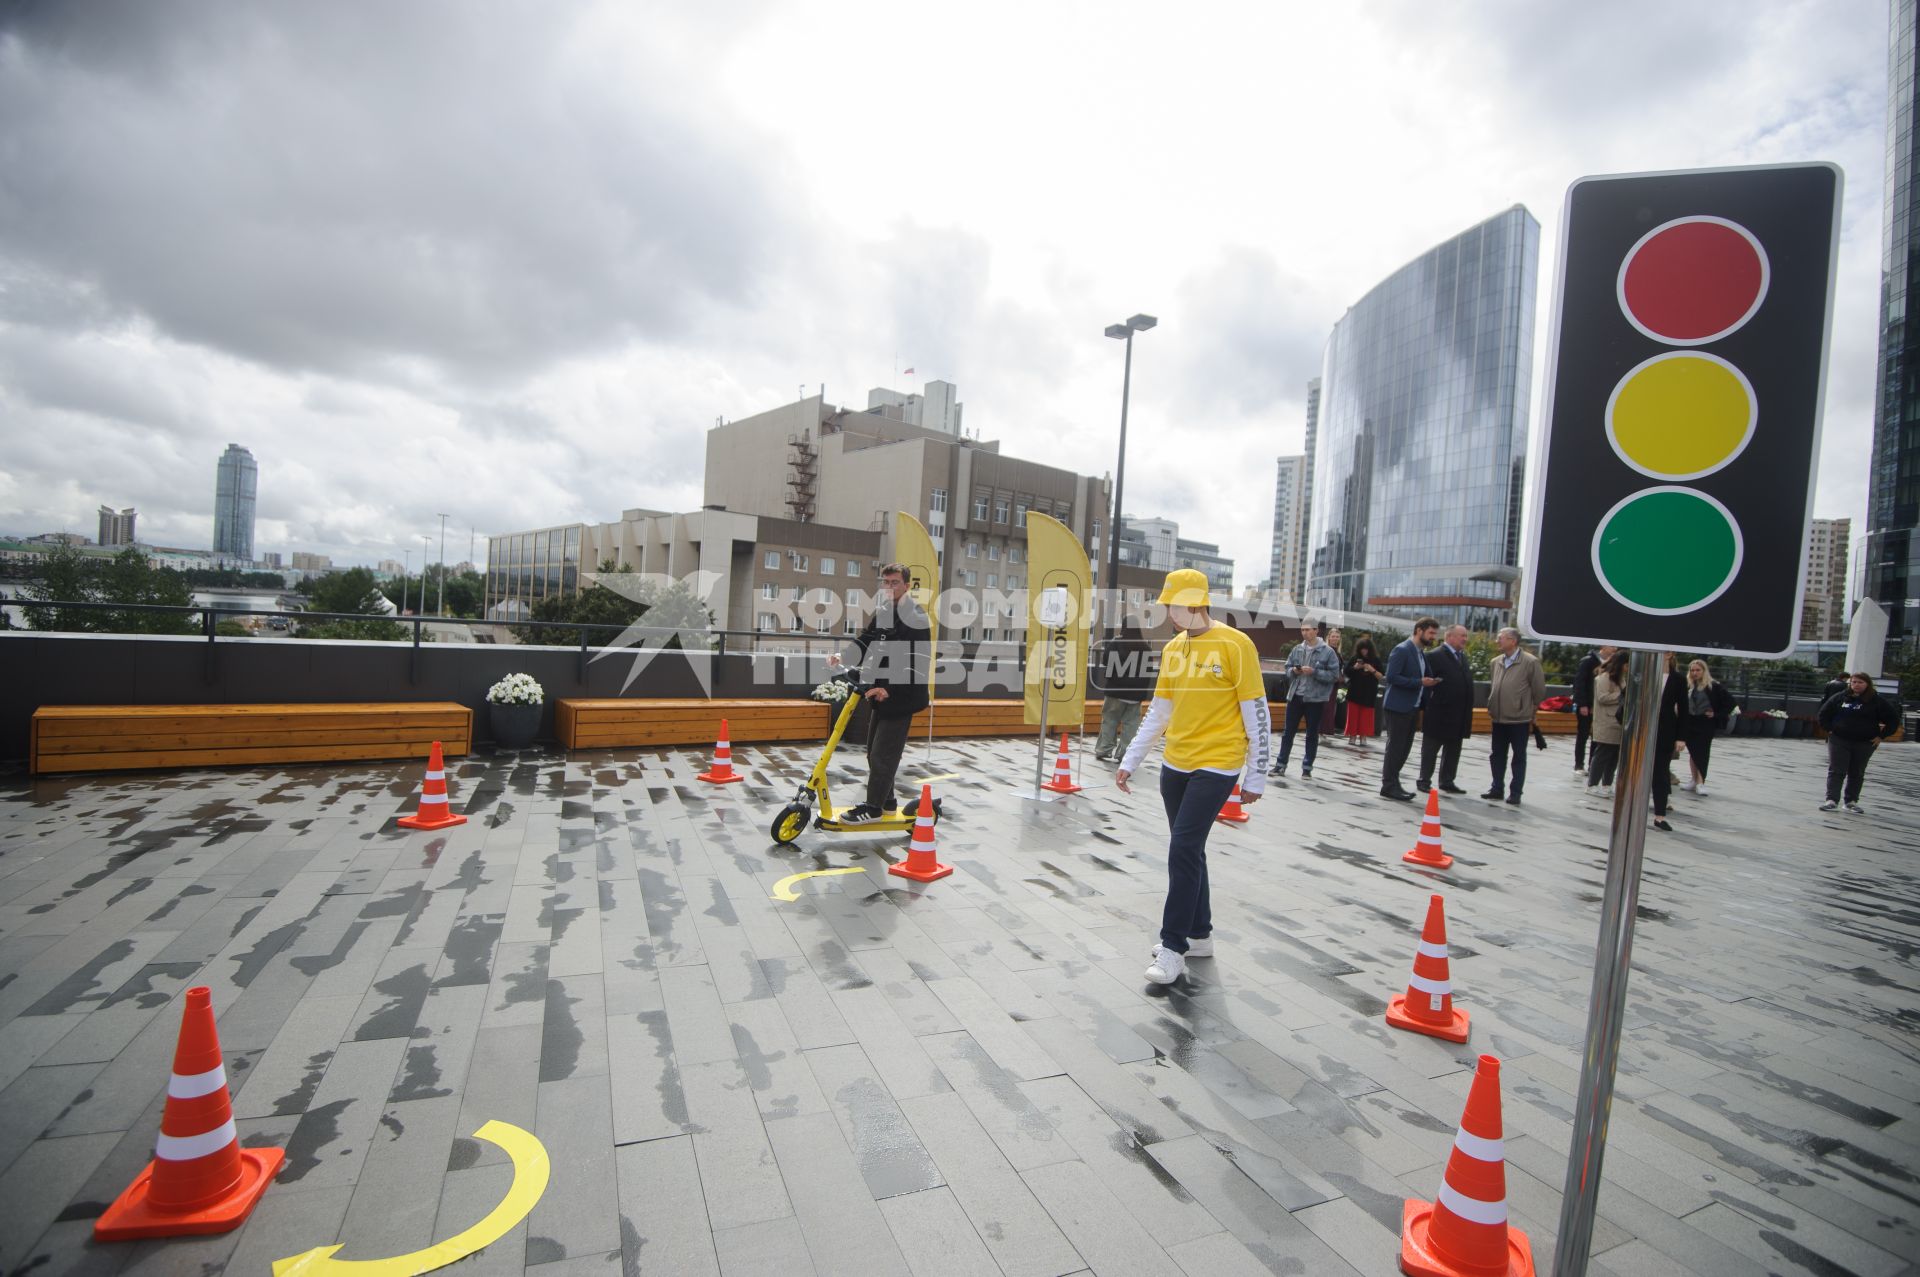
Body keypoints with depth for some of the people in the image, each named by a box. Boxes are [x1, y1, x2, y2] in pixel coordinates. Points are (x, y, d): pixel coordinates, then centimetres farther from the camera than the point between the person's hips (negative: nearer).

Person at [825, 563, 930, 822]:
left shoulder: (915, 617, -13)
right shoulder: (881, 613, 13)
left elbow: (915, 661, -20)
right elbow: (866, 641, 8)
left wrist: (890, 689, -26)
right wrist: (843, 657, -12)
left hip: (901, 696, -9)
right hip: (880, 693, 9)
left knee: (883, 754, -6)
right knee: (874, 752, 16)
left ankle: (873, 807, 4)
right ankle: (885, 800, 28)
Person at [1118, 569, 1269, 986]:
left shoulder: (1235, 645, -11)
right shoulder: (1172, 649, 7)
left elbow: (1257, 716, -8)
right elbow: (1157, 713, 13)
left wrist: (1256, 777, -7)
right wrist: (1129, 762, 12)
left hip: (1216, 765, -6)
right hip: (1176, 764, 6)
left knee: (1183, 849, -10)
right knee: (1188, 851, 13)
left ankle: (1174, 947, 0)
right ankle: (1199, 935, 28)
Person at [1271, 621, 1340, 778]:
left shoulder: (1327, 652, -7)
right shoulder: (1297, 649, 4)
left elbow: (1334, 674, -9)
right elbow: (1287, 667, 13)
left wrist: (1314, 672, -20)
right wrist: (1294, 670, -9)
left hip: (1315, 698, -3)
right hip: (1295, 696, 3)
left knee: (1312, 734, 8)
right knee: (1288, 731, 8)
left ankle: (1307, 767, 17)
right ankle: (1281, 764, 15)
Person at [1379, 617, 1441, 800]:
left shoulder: (1421, 653, 14)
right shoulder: (1401, 650, -13)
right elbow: (1391, 677, -21)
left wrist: (1429, 684, 4)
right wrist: (1419, 682, -20)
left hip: (1412, 707, 9)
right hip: (1397, 707, -9)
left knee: (1404, 748, 12)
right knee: (1395, 747, -3)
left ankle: (1392, 783, 20)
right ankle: (1389, 786, 4)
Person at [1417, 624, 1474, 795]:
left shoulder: (1463, 656, 13)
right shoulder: (1435, 656, -10)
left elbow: (1466, 682, 14)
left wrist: (1467, 711, 9)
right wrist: (1427, 707, -14)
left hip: (1459, 716, 8)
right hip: (1440, 714, -7)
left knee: (1453, 751, 14)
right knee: (1430, 749, 4)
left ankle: (1447, 782, 23)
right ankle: (1424, 781, 13)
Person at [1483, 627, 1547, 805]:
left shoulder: (1531, 661, -10)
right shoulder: (1496, 662, 7)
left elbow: (1539, 690, -5)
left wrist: (1532, 711, 1)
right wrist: (1490, 708, 10)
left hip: (1520, 719, -5)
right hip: (1498, 718, 6)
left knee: (1519, 757, 5)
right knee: (1498, 755, 12)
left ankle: (1515, 793, 11)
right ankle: (1497, 789, 22)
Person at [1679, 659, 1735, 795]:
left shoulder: (1714, 687, -7)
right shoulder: (1687, 686, 2)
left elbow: (1730, 700, -4)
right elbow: (1681, 706, 8)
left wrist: (1718, 715, -6)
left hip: (1706, 724, -4)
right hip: (1689, 724, 4)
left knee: (1702, 753, -5)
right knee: (1692, 752, 12)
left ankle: (1700, 782, -3)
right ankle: (1693, 780, 21)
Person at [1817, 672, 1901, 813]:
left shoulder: (1878, 701, -2)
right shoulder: (1839, 698, 2)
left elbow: (1893, 719, 2)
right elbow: (1824, 714, 12)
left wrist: (1881, 736, -3)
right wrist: (1829, 729, 3)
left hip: (1865, 743, 0)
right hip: (1838, 741, 0)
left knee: (1857, 773, 9)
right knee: (1836, 771, -4)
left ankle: (1852, 801, 17)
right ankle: (1832, 800, -6)